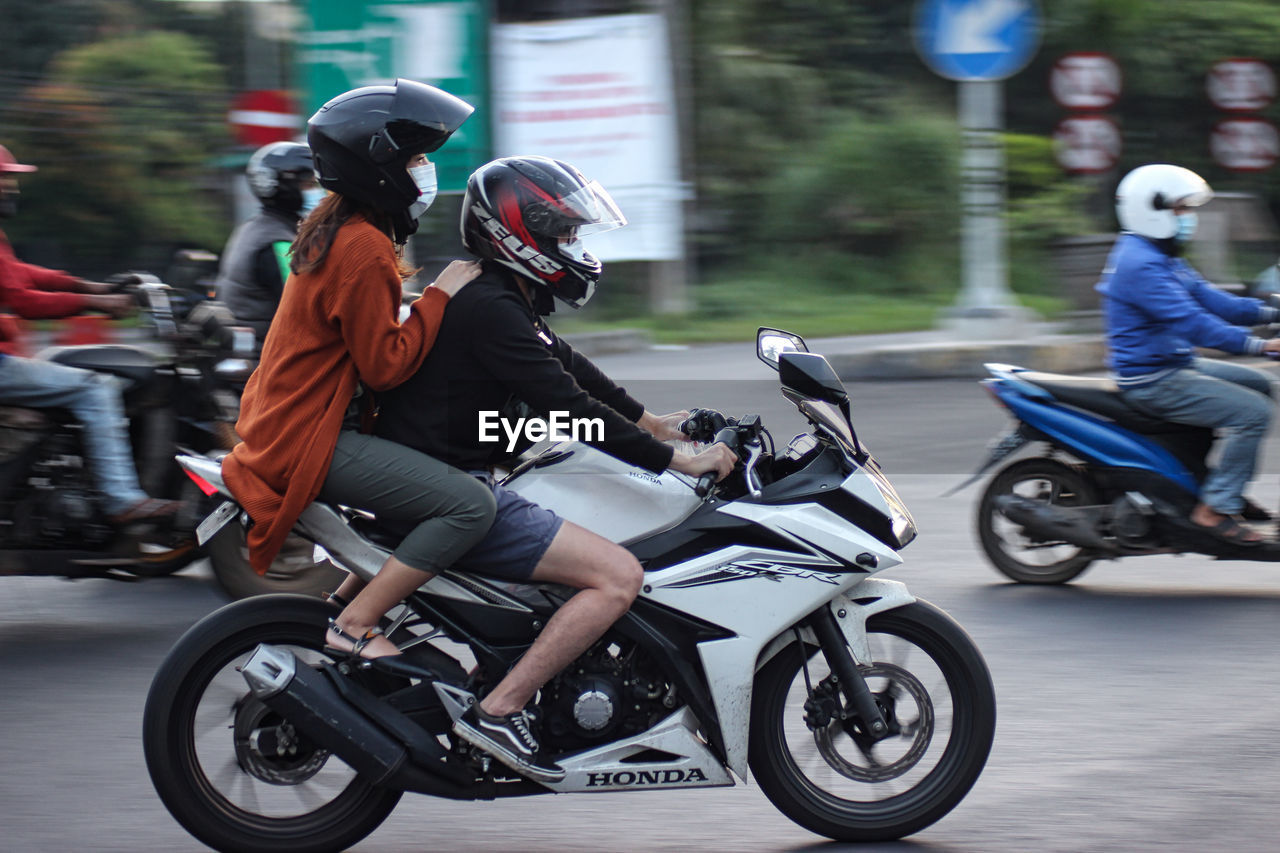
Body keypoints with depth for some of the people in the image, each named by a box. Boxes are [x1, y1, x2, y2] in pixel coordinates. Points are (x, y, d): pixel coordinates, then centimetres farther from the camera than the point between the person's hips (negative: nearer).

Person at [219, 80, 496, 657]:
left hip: (279, 424, 11)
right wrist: (438, 296, -11)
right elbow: (384, 365, -19)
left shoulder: (335, 229, 14)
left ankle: (353, 590, 27)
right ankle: (353, 626, -18)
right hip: (309, 441, -11)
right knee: (470, 505, -21)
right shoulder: (363, 250, -18)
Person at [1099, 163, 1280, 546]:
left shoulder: (1161, 257, 14)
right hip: (1151, 380, -11)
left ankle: (1229, 488, 16)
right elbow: (1190, 322, -29)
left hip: (1174, 365, 11)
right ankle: (1215, 508, -16)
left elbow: (1207, 298, 14)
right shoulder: (1140, 264, -21)